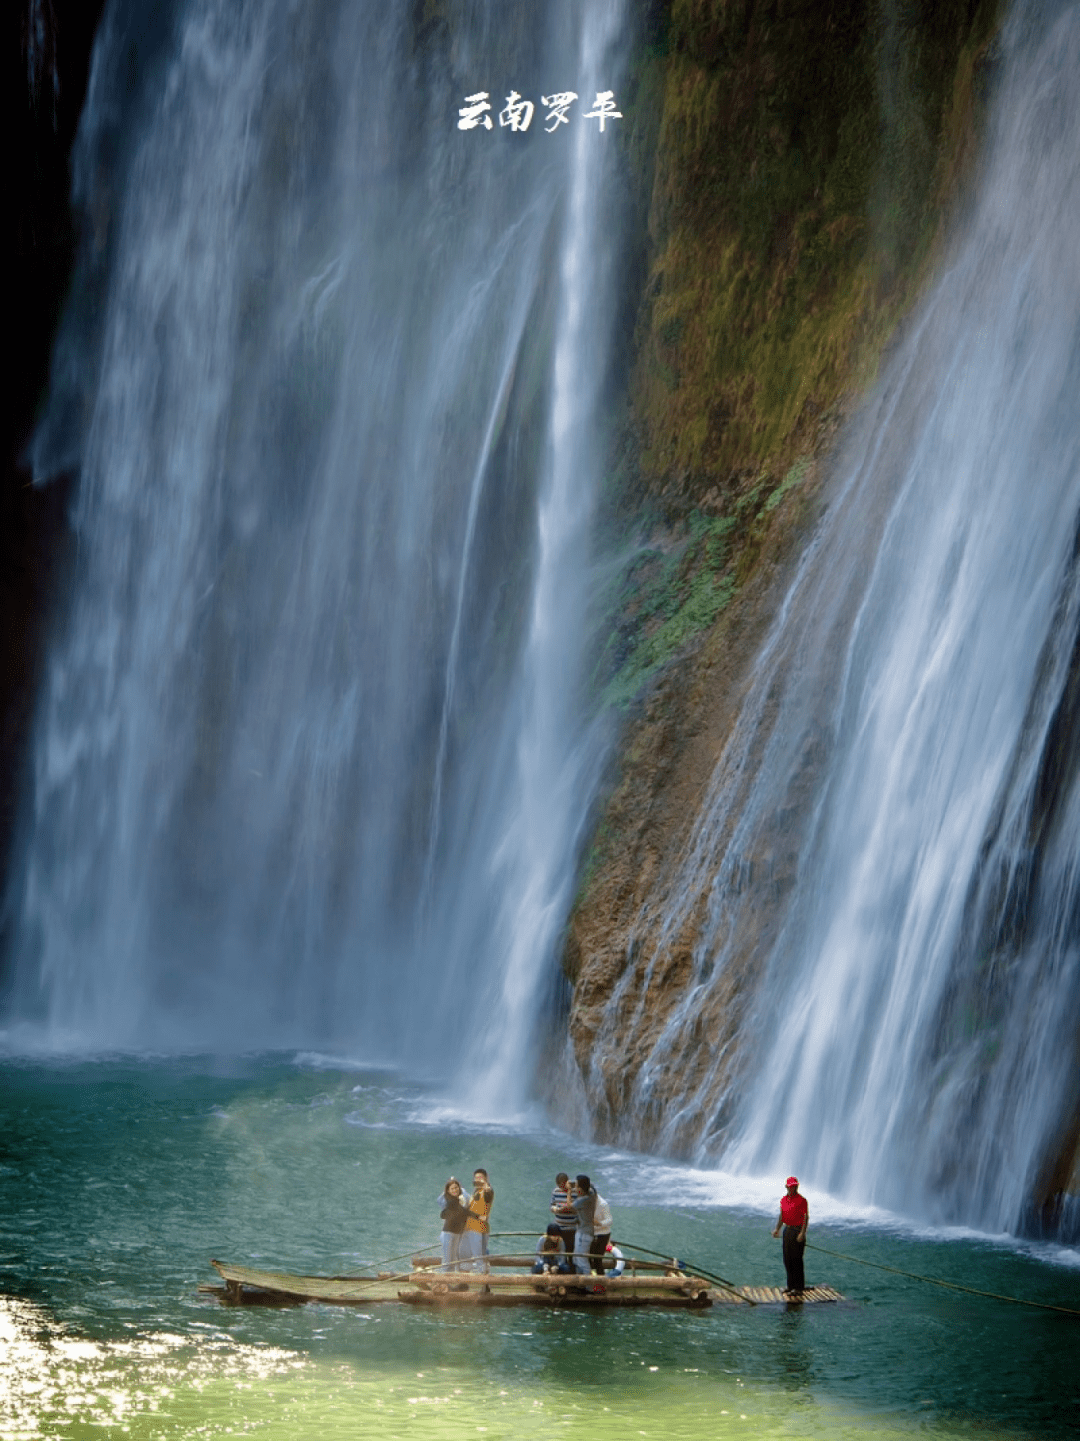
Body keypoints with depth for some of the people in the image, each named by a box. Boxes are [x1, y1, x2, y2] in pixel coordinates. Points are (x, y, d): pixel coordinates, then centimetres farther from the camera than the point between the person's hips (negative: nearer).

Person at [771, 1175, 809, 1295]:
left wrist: (802, 1233, -22)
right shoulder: (784, 1200, 11)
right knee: (787, 1259, 10)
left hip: (798, 1230, -8)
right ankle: (791, 1286, 19)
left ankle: (798, 1288, -2)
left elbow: (806, 1218, -14)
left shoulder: (802, 1200, -11)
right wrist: (777, 1229, 9)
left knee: (796, 1259, -7)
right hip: (787, 1230, 8)